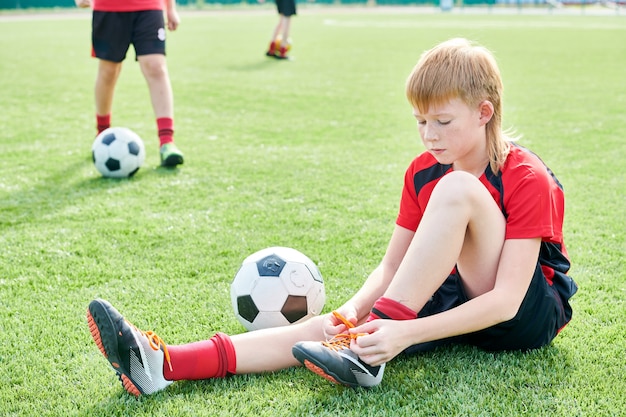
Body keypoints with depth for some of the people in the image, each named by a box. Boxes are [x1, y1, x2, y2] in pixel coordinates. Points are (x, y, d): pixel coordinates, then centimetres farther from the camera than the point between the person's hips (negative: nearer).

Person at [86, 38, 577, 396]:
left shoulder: (527, 180, -18)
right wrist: (352, 310, -22)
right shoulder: (423, 171, 2)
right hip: (452, 298, 6)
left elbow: (505, 299, -25)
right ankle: (164, 365, -33)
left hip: (528, 314, -5)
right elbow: (390, 267, 0)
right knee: (337, 324, -21)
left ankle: (367, 354, -31)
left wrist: (405, 333, -36)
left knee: (457, 189, -30)